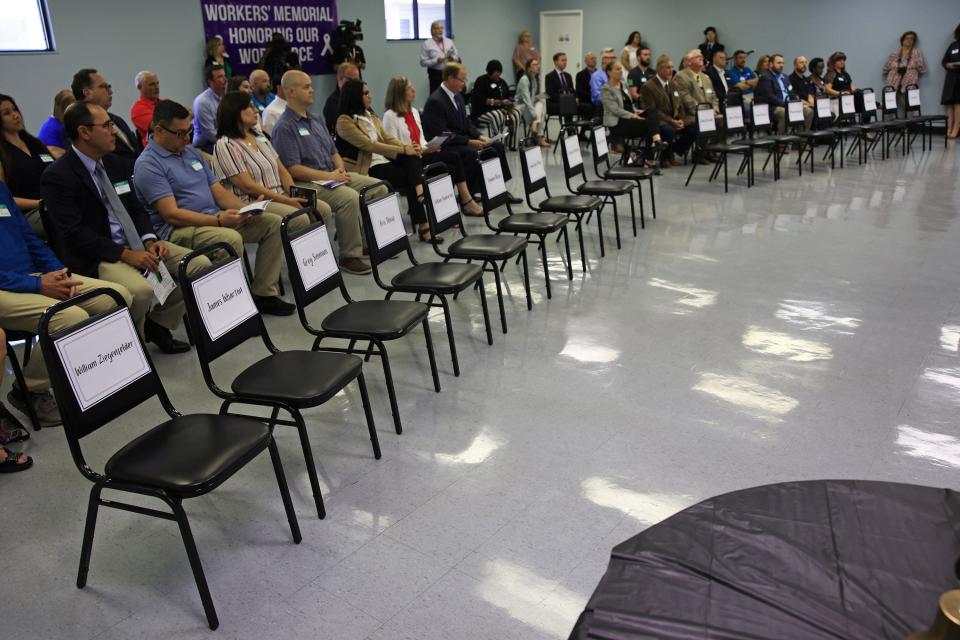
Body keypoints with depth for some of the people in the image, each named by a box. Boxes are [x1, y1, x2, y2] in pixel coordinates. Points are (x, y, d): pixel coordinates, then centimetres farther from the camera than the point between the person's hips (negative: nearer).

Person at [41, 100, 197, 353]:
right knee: (140, 290, -35)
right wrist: (126, 254, -23)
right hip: (94, 257, -8)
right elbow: (73, 232, -17)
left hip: (135, 244, 8)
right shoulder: (58, 176, -11)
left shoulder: (113, 163, 13)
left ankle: (158, 325, 8)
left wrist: (149, 241, -5)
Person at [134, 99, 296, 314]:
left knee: (273, 223, -4)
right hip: (179, 230, -8)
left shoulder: (190, 151, 17)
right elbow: (172, 215, -18)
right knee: (231, 239, -36)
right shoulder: (148, 165, -9)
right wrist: (219, 220, -26)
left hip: (215, 218, 8)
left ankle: (263, 294, -4)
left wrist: (247, 209, -4)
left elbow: (218, 191, 16)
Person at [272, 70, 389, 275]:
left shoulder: (315, 120, 18)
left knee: (379, 188, -3)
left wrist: (341, 168, 0)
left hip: (332, 175, 9)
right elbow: (293, 169, -17)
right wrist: (329, 176, -19)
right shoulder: (285, 127, -9)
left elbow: (333, 151, 22)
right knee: (350, 197, -33)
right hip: (308, 183, -9)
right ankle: (349, 256, -21)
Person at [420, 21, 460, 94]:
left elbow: (457, 57, 13)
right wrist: (436, 60, -18)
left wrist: (453, 58, -10)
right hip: (435, 74, -3)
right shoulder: (426, 44, -1)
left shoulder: (449, 41, 11)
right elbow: (423, 62, -5)